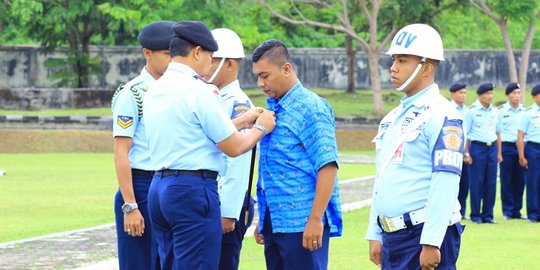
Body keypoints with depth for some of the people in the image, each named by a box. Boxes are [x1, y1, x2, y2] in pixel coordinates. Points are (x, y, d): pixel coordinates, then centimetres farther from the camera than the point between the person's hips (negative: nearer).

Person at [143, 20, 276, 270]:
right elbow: (233, 147, -9)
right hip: (193, 190, -9)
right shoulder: (200, 91, -12)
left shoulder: (154, 91, 13)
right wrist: (260, 128, 10)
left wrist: (242, 120, 24)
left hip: (159, 187, 9)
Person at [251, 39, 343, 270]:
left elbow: (328, 167, -17)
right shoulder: (271, 109, 15)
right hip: (275, 222, 8)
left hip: (302, 224, -8)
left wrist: (315, 220, -21)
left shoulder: (311, 108, -10)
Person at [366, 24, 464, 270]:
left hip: (424, 236, -9)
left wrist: (431, 243, -22)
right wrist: (375, 235, 17)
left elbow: (446, 184, -18)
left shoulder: (441, 115, -10)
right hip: (392, 237, 9)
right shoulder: (392, 118, 17)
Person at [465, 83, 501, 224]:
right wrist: (466, 153, -9)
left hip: (492, 147, 5)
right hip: (477, 147, -5)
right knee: (476, 182, -3)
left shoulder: (495, 111, 12)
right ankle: (475, 215, 5)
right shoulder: (472, 111, -4)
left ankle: (488, 214, 11)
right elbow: (465, 133, -4)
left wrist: (499, 153, 14)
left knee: (491, 182, 4)